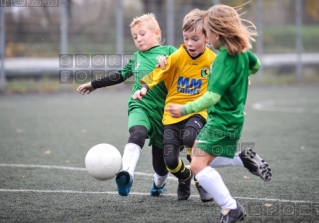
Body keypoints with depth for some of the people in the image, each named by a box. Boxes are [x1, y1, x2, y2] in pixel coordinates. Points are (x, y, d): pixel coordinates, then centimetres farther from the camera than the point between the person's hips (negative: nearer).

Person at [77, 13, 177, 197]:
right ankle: (127, 175, -53)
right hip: (140, 106, 2)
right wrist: (94, 84, 38)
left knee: (161, 159, 8)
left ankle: (159, 184, 44)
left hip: (163, 111, -2)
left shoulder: (169, 52, 2)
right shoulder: (136, 57, 17)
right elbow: (120, 75, 31)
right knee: (137, 133, -33)